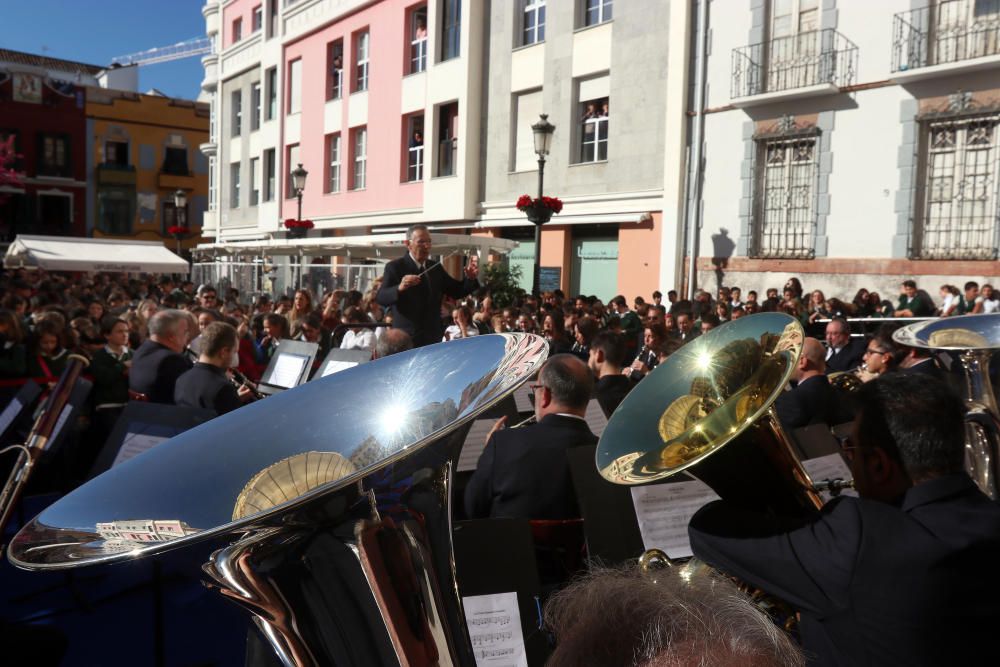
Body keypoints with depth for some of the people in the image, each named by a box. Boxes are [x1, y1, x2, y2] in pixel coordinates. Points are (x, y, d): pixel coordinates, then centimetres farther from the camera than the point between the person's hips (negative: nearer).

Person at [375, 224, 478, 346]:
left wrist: (470, 278, -9)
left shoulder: (436, 267, 10)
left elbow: (457, 291, 11)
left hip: (433, 338, 5)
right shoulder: (395, 267, -6)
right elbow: (381, 298, -16)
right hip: (406, 338, -5)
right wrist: (399, 288, -37)